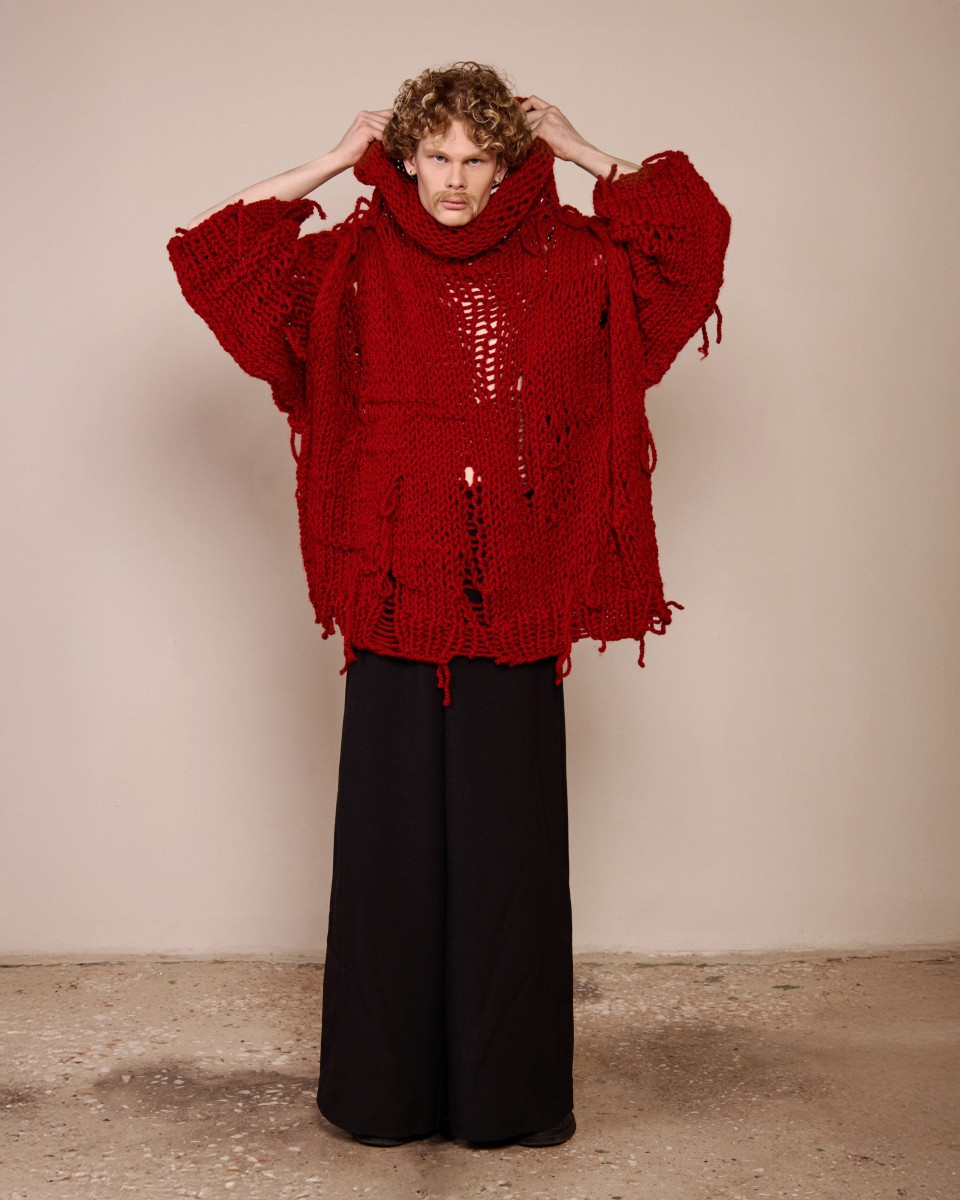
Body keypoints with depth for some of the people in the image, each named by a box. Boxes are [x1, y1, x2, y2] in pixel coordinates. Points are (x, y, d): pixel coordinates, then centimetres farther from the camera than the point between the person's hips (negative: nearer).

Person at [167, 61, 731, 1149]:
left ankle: (510, 1087, 19)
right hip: (396, 589, 0)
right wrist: (335, 160, 2)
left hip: (516, 599, 0)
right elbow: (208, 249, 0)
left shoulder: (564, 265, 5)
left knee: (509, 833, 5)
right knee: (393, 828, 6)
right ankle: (387, 1087, 20)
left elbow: (695, 229, 3)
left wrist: (579, 150, 4)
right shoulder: (354, 268, 3)